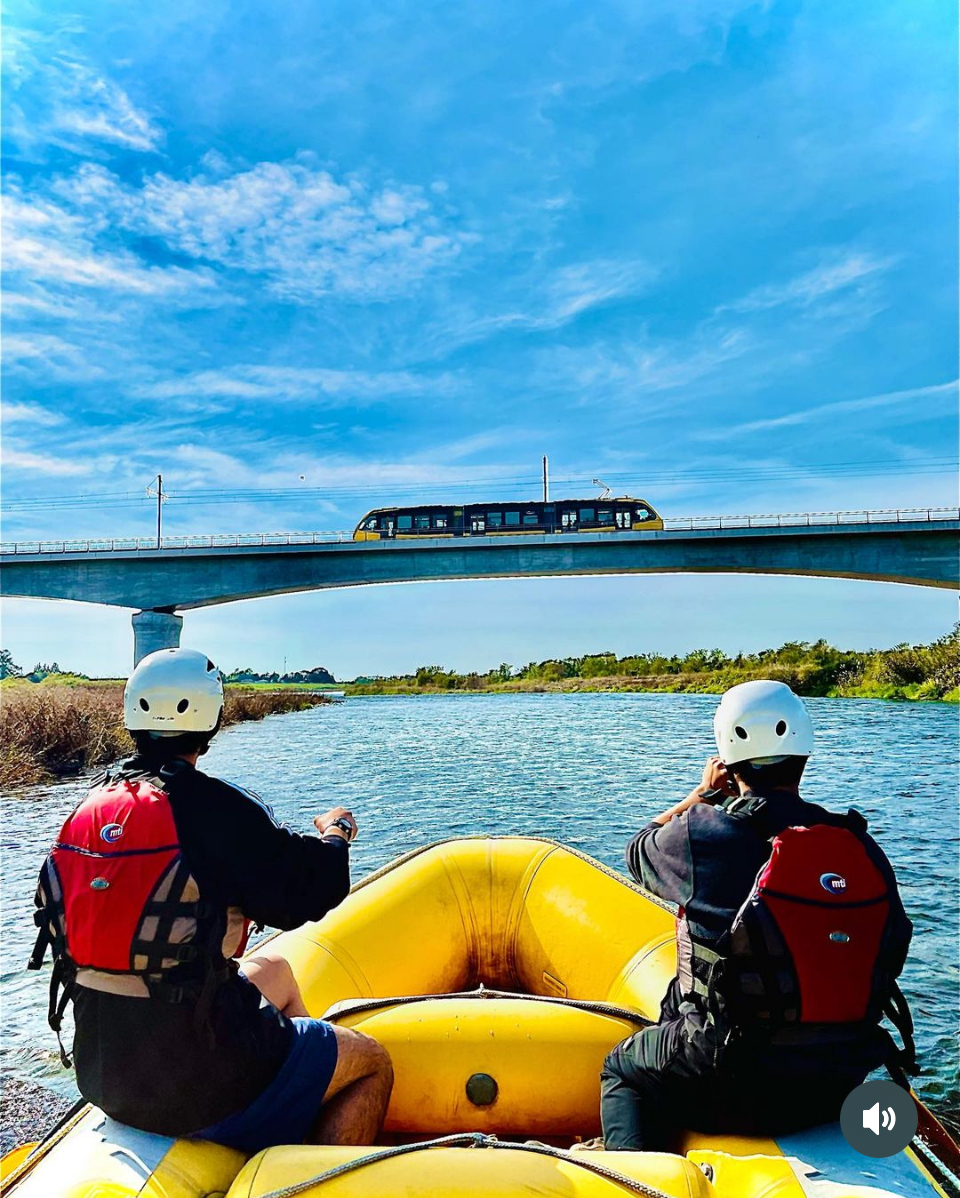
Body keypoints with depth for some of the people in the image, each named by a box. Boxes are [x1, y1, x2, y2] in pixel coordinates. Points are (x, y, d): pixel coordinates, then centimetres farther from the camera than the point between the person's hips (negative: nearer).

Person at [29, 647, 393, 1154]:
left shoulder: (94, 804, 0)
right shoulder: (213, 807, -22)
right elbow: (309, 893, -17)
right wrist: (335, 831, 4)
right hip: (193, 1082, -8)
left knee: (273, 967, 31)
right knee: (373, 1064, 10)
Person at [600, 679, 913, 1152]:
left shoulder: (704, 834, -17)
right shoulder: (864, 848, -6)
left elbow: (640, 850, 6)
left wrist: (704, 793, 18)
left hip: (731, 1090, -5)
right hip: (843, 1090, 5)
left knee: (621, 1070, 24)